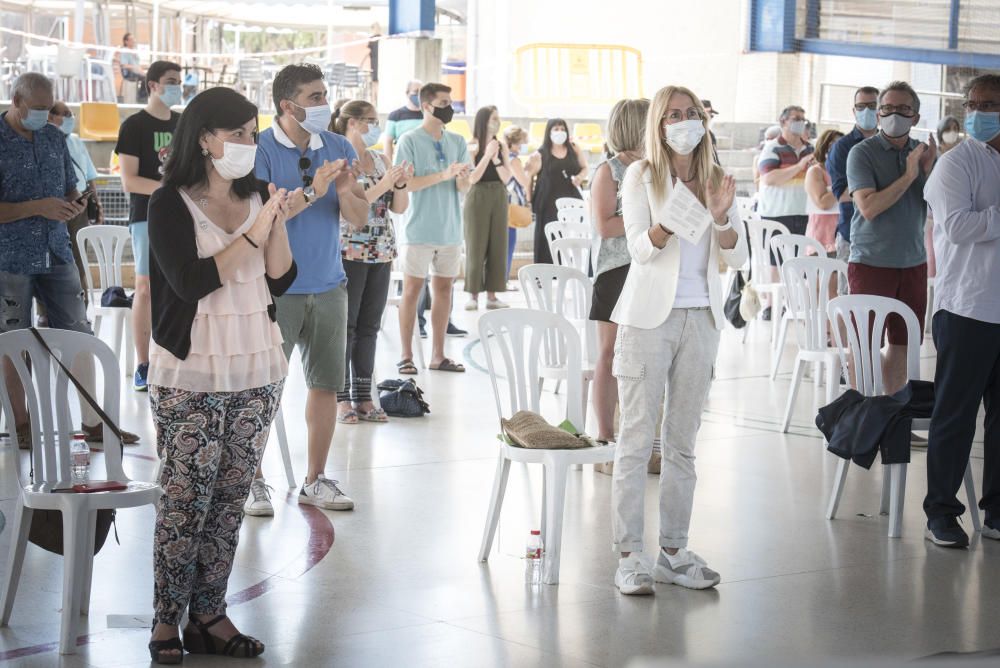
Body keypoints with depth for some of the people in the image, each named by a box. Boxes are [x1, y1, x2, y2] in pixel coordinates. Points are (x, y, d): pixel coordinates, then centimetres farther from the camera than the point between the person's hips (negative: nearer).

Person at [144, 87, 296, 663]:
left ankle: (209, 615, 13)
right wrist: (253, 234, -17)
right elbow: (191, 280, -16)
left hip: (258, 371, 5)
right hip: (192, 376, -5)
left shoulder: (256, 196, 9)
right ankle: (168, 621, 6)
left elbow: (280, 280, 6)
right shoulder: (171, 203, -6)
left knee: (231, 497, 7)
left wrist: (278, 223, -8)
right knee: (186, 500, -4)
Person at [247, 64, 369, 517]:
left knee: (326, 385, 7)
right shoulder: (260, 150, -8)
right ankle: (253, 482, 9)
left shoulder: (339, 149, 7)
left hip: (328, 287, 5)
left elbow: (359, 220, 7)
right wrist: (312, 192, -24)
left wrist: (346, 193, -13)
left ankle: (315, 480, 18)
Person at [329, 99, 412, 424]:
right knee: (345, 326, -2)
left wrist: (401, 184, -5)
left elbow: (399, 208, 14)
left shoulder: (381, 160, 13)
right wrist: (383, 184, -19)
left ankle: (363, 397, 12)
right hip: (348, 253, -6)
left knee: (369, 327, 8)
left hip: (381, 254, 6)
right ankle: (341, 399, 3)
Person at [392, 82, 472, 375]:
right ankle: (406, 356, 4)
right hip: (419, 228, -5)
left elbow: (464, 188, 8)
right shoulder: (410, 141, -6)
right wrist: (443, 175, -21)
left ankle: (438, 355, 14)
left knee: (444, 287, 7)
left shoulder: (457, 142, 9)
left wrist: (462, 178, -16)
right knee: (412, 288, -1)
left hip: (450, 228, 5)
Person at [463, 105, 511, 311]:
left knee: (498, 246, 4)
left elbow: (506, 178, 3)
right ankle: (473, 295, 3)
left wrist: (496, 159, -12)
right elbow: (472, 178, -12)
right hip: (477, 198, -5)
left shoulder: (501, 145, 6)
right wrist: (487, 154, -17)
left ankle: (492, 295, 9)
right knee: (475, 247, -2)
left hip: (499, 198, 5)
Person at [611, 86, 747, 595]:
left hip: (700, 319, 4)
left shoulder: (716, 180, 9)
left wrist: (720, 217, -16)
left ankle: (674, 552, 14)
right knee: (637, 438, -4)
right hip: (649, 317, -4)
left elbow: (737, 258, 3)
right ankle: (628, 556, -2)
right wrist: (669, 223, -33)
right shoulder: (641, 176, -1)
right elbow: (640, 247, -13)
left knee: (682, 440, 8)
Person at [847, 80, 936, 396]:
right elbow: (869, 207, -19)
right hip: (871, 261, -5)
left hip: (913, 263, 5)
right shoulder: (863, 153, -7)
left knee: (903, 343, 11)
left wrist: (929, 173, -12)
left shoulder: (924, 153, 8)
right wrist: (909, 176, -19)